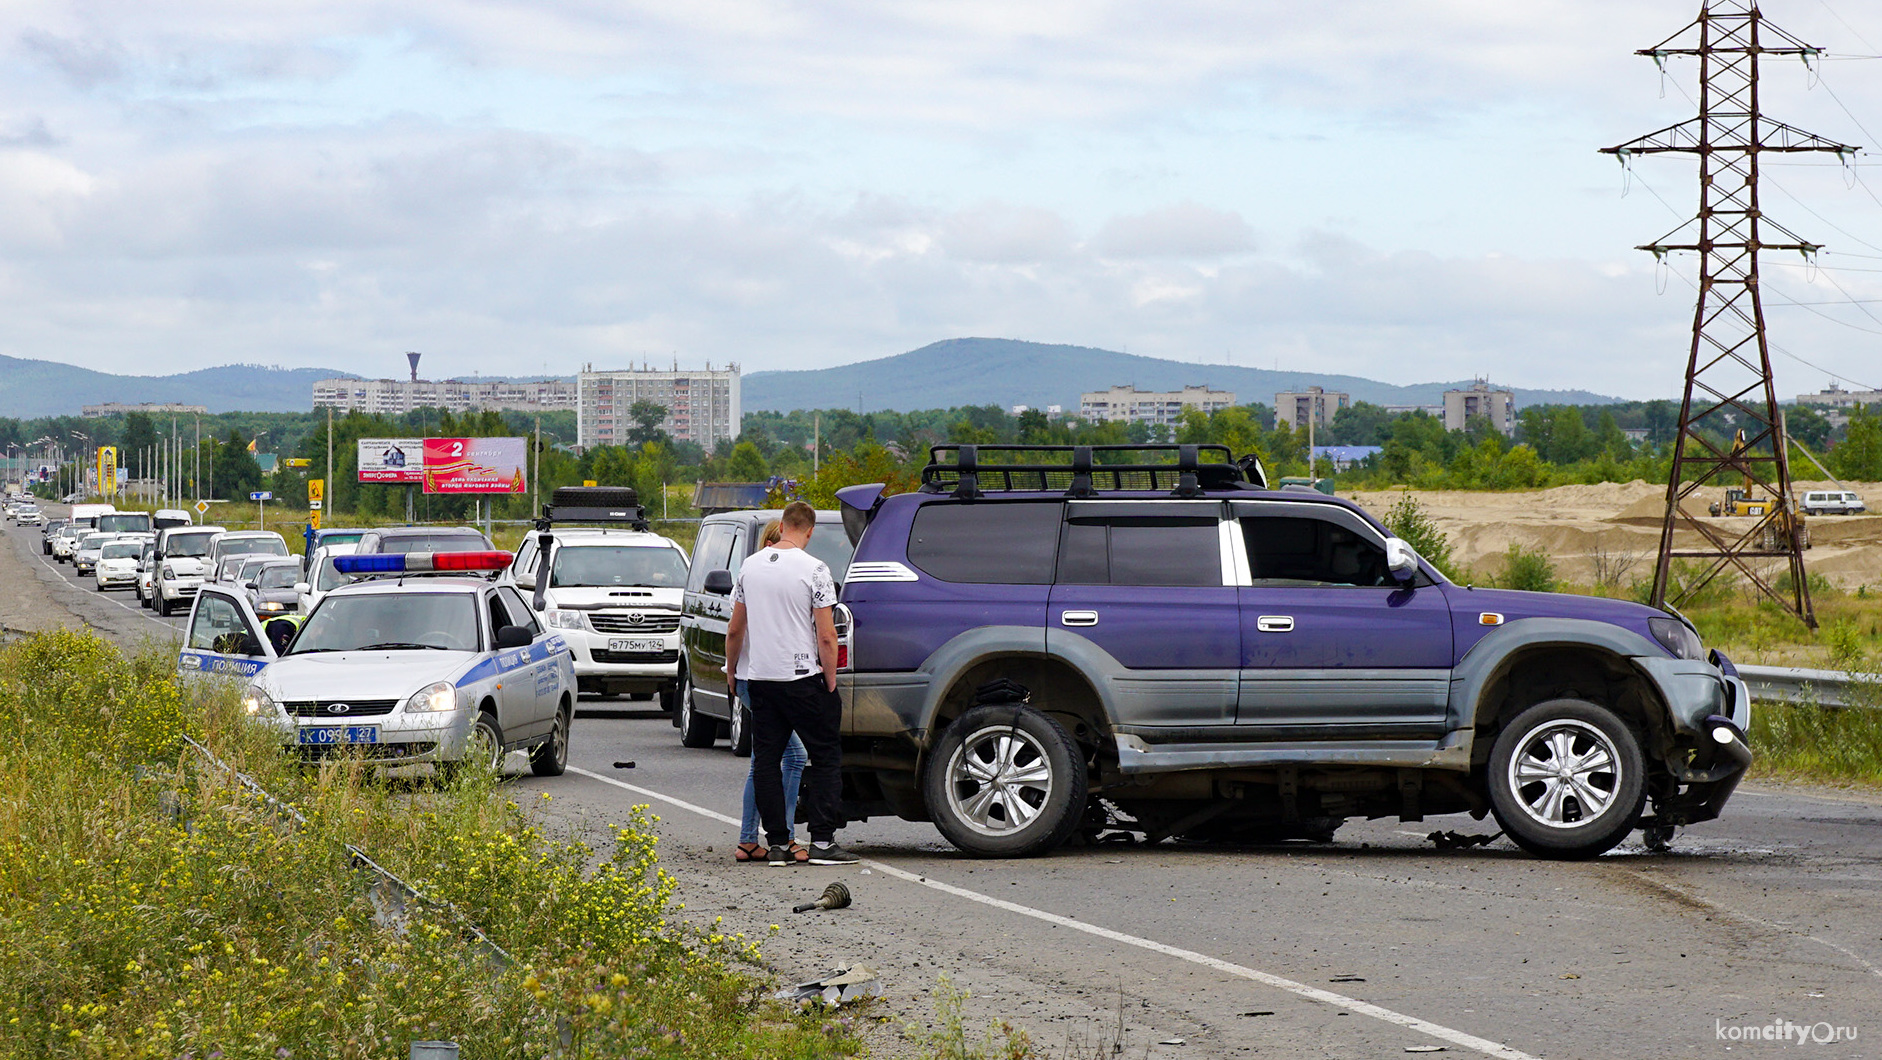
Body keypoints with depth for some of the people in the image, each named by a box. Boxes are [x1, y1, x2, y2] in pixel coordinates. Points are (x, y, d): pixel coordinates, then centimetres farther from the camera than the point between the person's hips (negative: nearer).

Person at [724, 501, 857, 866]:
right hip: (803, 678, -5)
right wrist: (830, 682, -4)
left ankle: (778, 843, 5)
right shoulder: (814, 570, -10)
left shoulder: (750, 565, 6)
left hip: (759, 679, 5)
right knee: (825, 757, 3)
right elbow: (826, 636, -13)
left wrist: (731, 671, 26)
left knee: (766, 760, 8)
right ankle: (822, 842, -4)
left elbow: (735, 629, 13)